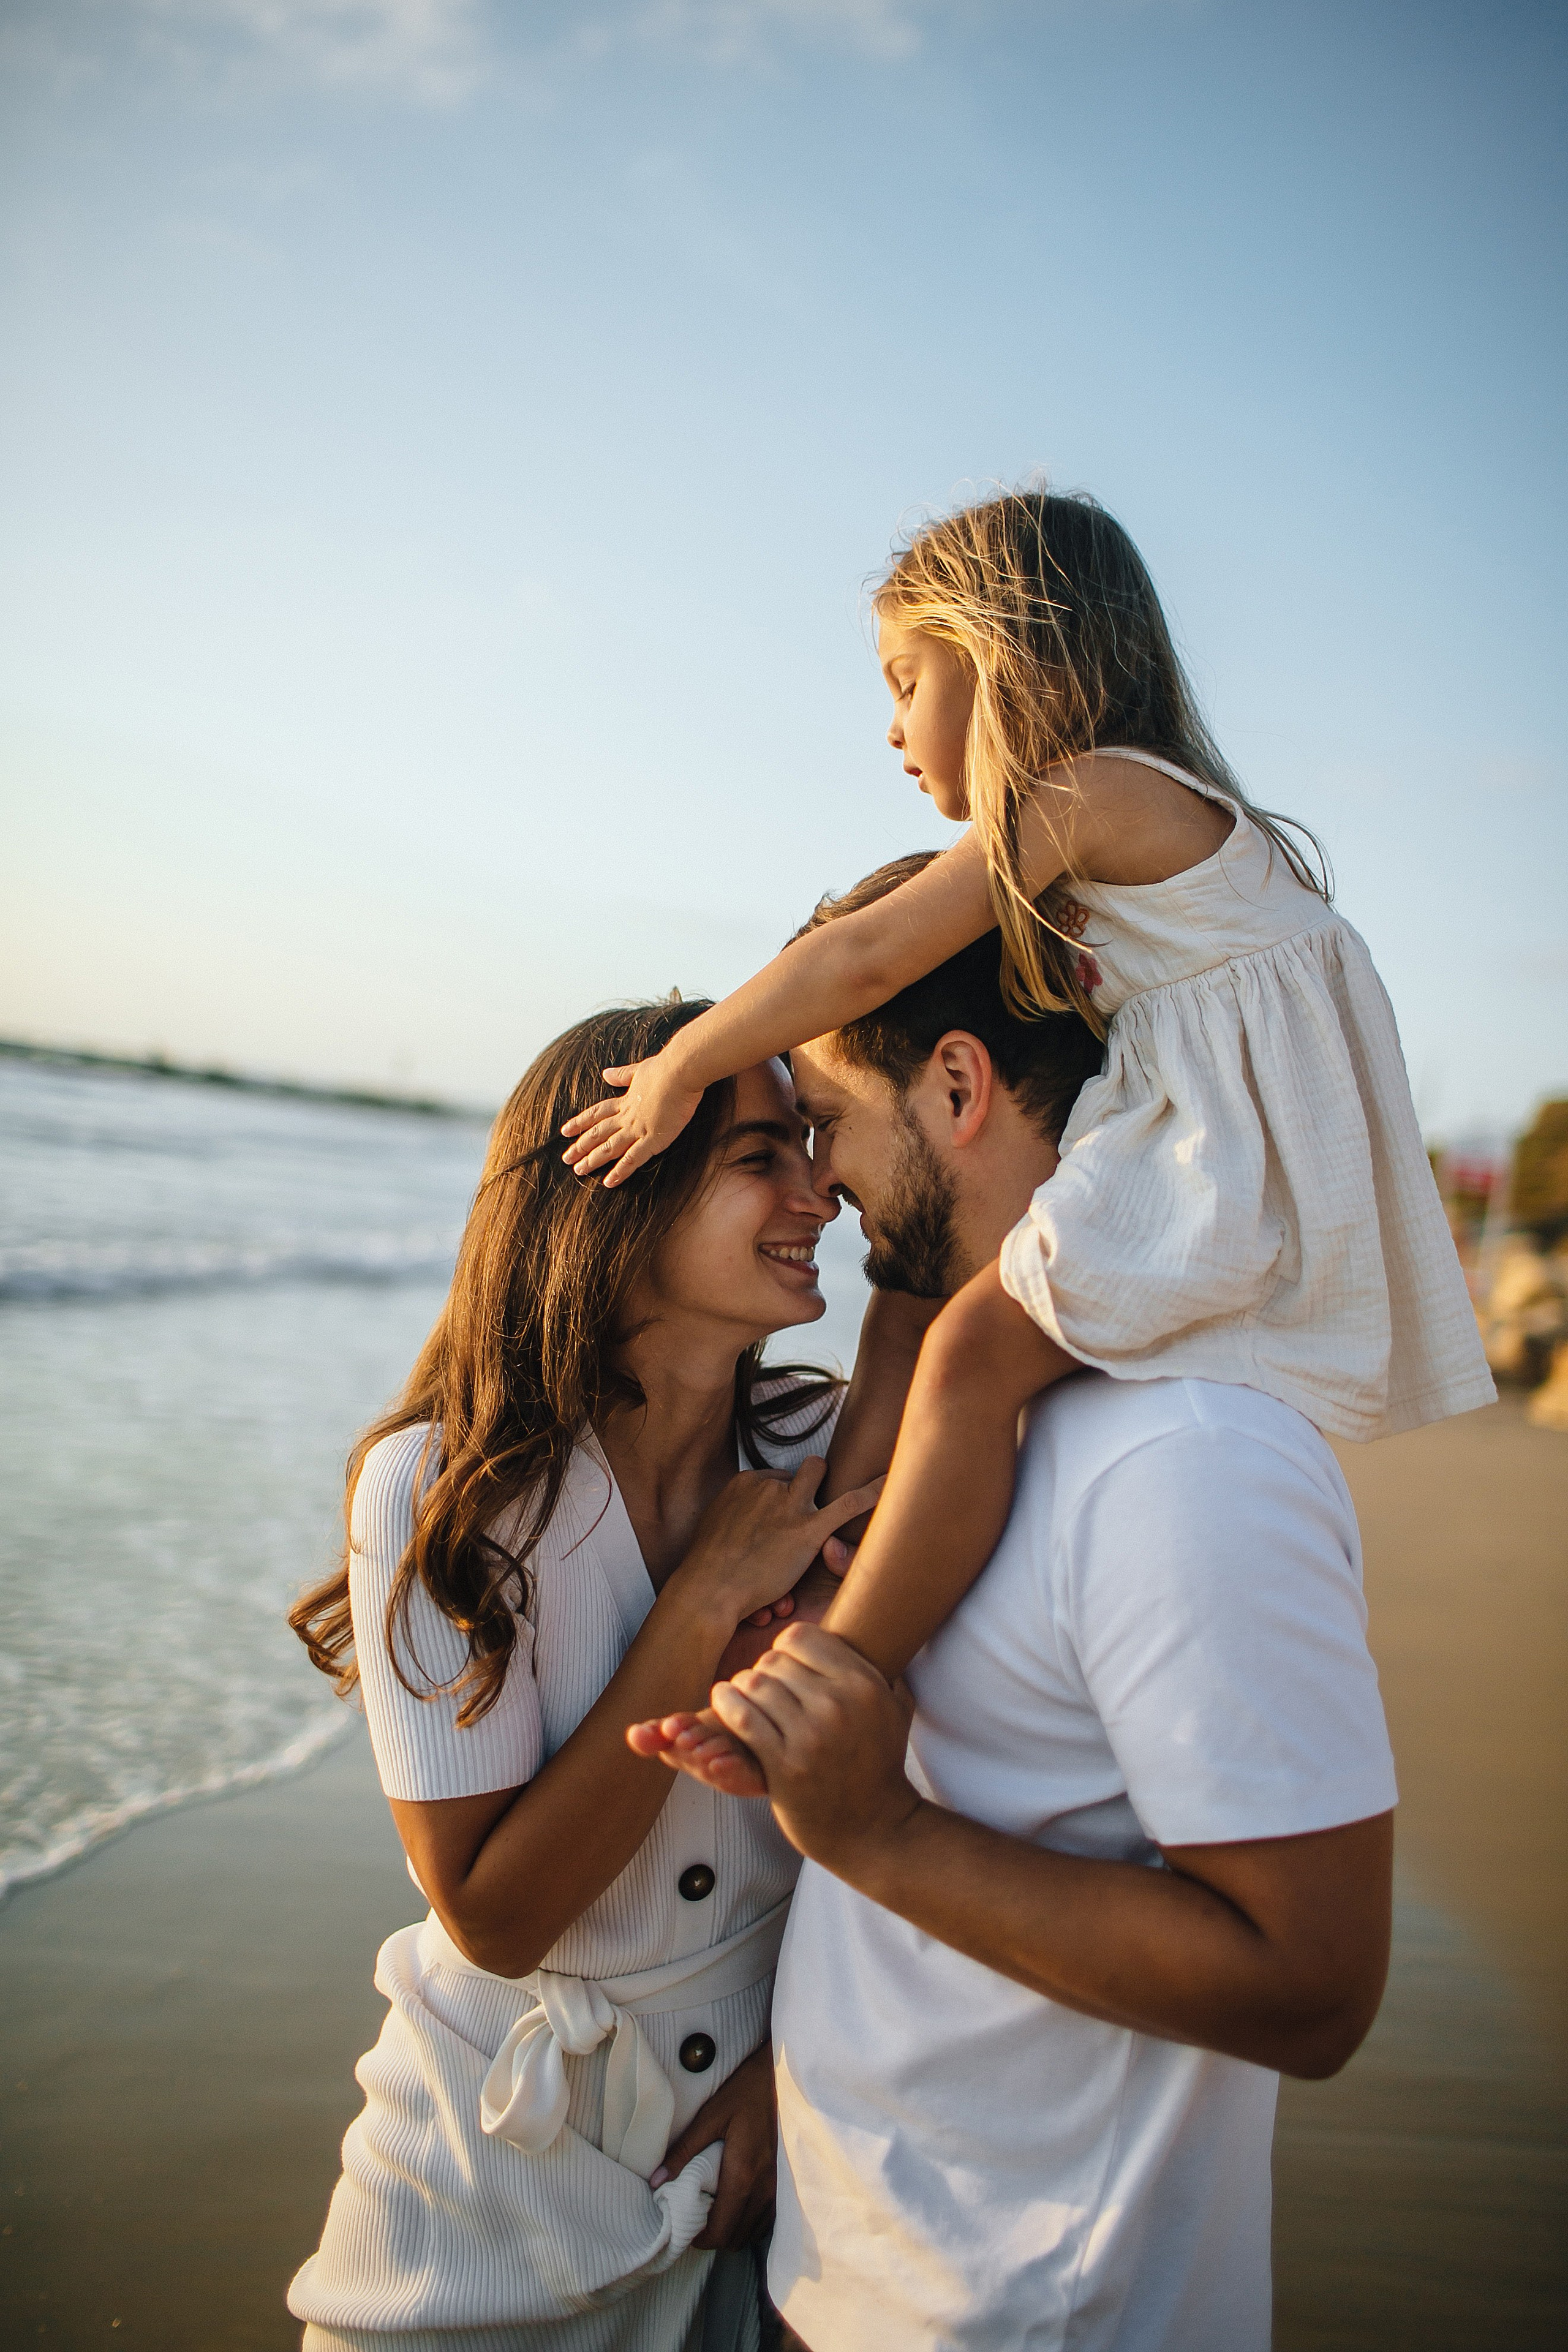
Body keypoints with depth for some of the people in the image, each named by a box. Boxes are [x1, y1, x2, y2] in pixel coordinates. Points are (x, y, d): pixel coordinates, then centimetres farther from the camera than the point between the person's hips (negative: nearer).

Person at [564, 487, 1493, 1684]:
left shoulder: (1082, 791, -9)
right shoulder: (1150, 805, 20)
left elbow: (865, 961, -14)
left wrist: (679, 1069, -6)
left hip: (1228, 1158, -11)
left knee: (974, 1351, -22)